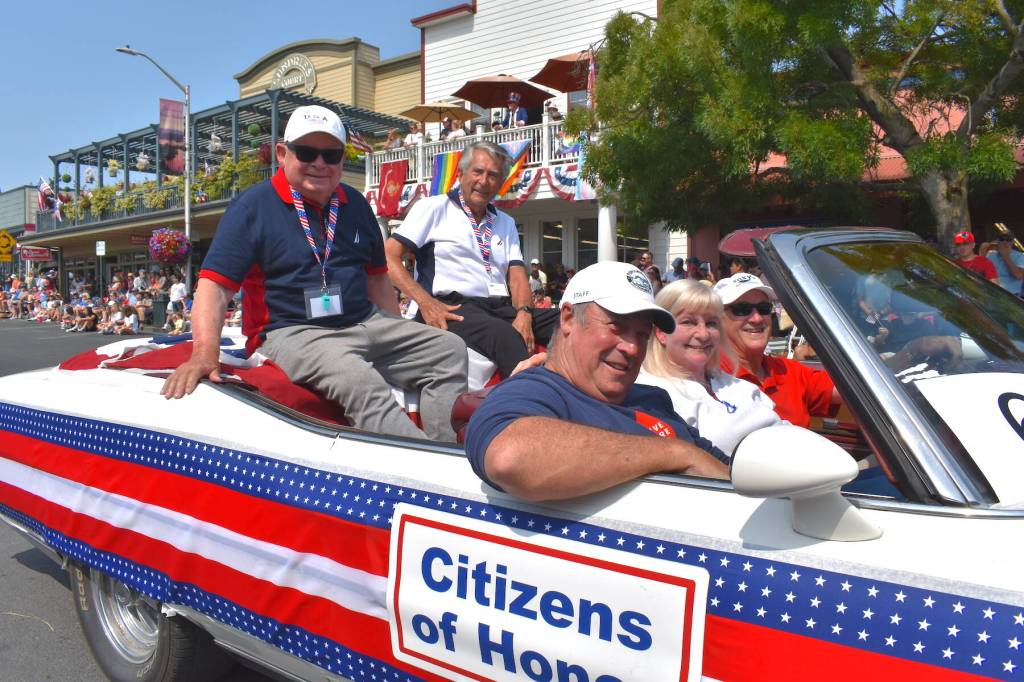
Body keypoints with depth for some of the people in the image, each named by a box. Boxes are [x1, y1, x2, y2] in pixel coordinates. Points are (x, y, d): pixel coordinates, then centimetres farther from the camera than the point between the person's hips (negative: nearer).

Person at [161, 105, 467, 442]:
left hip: (365, 323, 7)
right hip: (291, 333, -6)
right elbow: (214, 285, -10)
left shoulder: (355, 203, 15)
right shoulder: (253, 206, -2)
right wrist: (204, 353, -26)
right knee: (357, 378, -36)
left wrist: (401, 339, 18)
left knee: (449, 349, -6)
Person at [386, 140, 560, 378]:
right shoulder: (433, 208, 8)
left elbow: (517, 275, 13)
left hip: (501, 307, 6)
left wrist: (524, 314, -9)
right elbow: (389, 257, -1)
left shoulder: (506, 223, 24)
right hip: (452, 308, -6)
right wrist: (425, 303, -15)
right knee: (503, 333, -38)